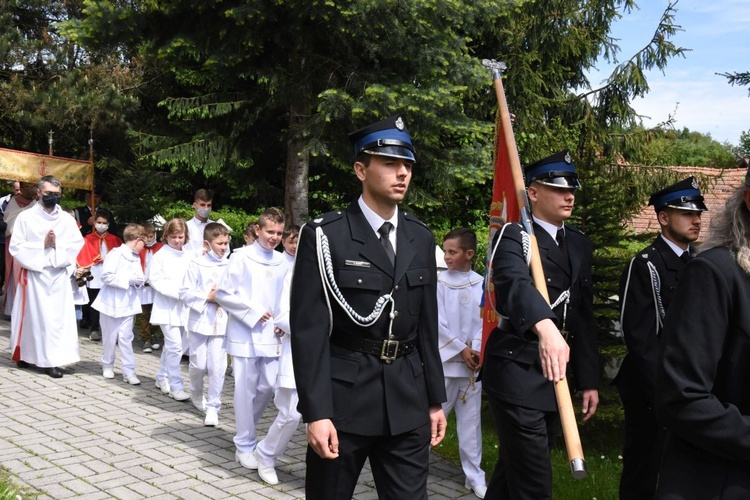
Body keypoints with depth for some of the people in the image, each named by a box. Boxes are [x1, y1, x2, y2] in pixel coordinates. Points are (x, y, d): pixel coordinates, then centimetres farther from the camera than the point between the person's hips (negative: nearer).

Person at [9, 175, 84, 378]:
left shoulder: (67, 219, 5)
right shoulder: (25, 217, -1)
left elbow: (77, 245, 1)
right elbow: (16, 247, -5)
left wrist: (57, 246, -12)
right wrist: (42, 245, -12)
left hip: (59, 276, 2)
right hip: (33, 275, -2)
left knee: (57, 317, -2)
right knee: (33, 315, 4)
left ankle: (51, 360, 1)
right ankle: (25, 354, 21)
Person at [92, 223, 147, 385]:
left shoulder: (136, 258, 8)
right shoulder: (116, 254, -13)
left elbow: (139, 278, 16)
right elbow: (106, 276, -21)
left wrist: (139, 281, -7)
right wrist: (128, 279, -19)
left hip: (128, 303, 5)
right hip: (112, 303, -5)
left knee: (126, 338, 2)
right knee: (110, 337, 10)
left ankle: (129, 371, 3)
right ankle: (107, 365, 28)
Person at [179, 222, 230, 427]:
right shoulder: (196, 264, -5)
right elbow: (185, 293, -6)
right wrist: (207, 296, -14)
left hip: (221, 323, 1)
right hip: (200, 322, -1)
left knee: (217, 366, -1)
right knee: (198, 364, 8)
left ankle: (212, 407, 11)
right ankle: (196, 393, 38)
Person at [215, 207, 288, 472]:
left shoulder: (282, 262, 6)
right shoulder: (242, 259, -7)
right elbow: (222, 293, -8)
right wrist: (254, 313, -12)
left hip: (270, 336, 5)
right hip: (245, 335, -4)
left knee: (268, 386, 7)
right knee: (246, 389, 1)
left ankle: (245, 428, 32)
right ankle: (245, 445, 14)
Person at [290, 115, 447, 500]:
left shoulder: (421, 239, 8)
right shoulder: (325, 236, -8)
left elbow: (427, 326, 12)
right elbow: (309, 329, -11)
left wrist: (435, 399, 12)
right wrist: (316, 412, -15)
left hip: (407, 399, 4)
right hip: (342, 396, -4)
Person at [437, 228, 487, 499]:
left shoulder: (481, 284, 3)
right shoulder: (438, 281, -4)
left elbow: (485, 321, 2)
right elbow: (438, 322, -7)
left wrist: (476, 350, -12)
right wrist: (461, 349, -10)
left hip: (472, 361, 3)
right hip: (444, 360, -2)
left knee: (470, 419, 8)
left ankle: (474, 476, 15)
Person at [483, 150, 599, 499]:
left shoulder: (580, 245, 13)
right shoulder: (514, 237, -10)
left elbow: (585, 317, 14)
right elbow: (516, 284, -32)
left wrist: (589, 380, 11)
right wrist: (545, 327, -52)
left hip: (556, 375, 7)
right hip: (517, 373, -7)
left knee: (513, 471, 18)